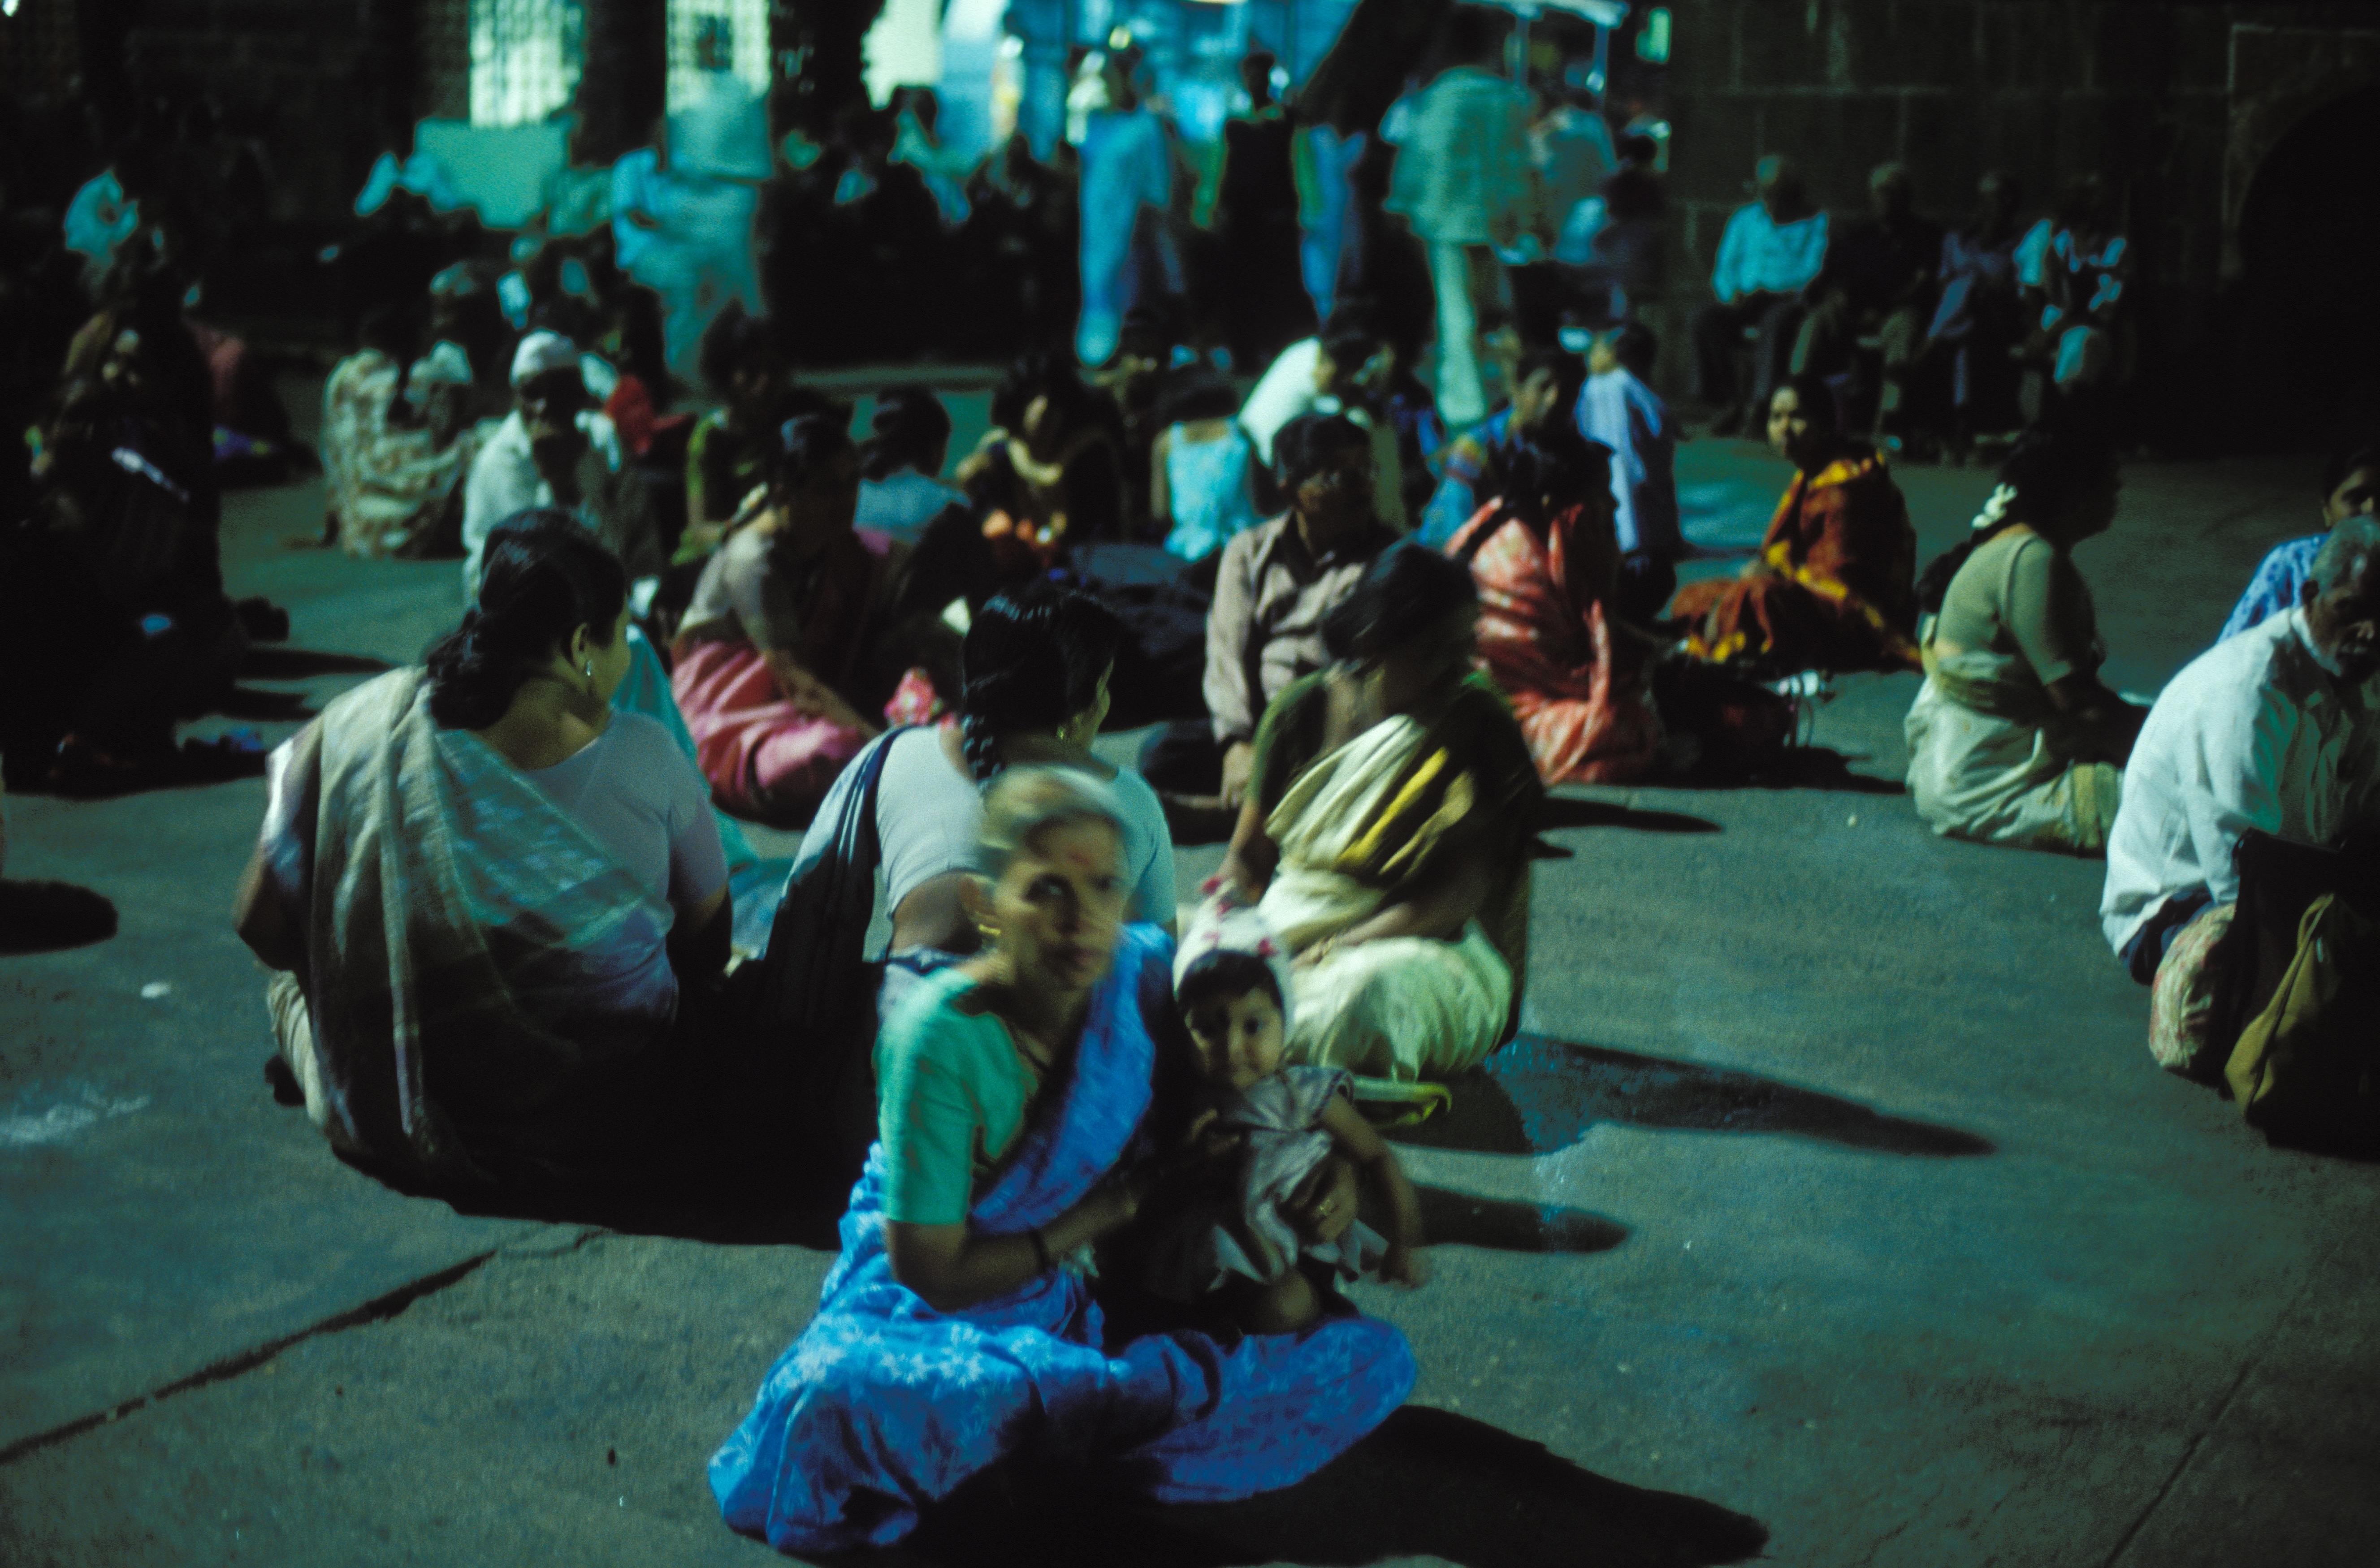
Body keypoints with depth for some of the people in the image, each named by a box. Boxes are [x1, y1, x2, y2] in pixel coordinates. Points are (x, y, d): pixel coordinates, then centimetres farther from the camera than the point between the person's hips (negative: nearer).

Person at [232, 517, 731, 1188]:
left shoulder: (363, 724, -14)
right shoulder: (648, 758, -16)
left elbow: (263, 922, -6)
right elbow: (707, 948, -3)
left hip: (381, 1124, 1)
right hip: (601, 1127, -1)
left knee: (293, 980, 32)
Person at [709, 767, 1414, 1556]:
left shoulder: (1146, 969, -14)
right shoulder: (939, 1038, -27)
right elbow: (931, 1273, -21)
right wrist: (1110, 1210, -16)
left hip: (1104, 1283, 4)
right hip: (941, 1304, -4)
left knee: (1373, 1361, -10)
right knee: (841, 1397, -38)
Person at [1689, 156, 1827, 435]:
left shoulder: (1814, 221, 8)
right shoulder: (1746, 218, 19)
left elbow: (1811, 270, -5)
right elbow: (1724, 268, 14)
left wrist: (1767, 291, -17)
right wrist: (1732, 294, -9)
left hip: (1788, 300, -4)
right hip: (1745, 301, 4)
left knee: (1776, 322, -40)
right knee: (1704, 320, -27)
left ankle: (1760, 405, -40)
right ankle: (1729, 403, -25)